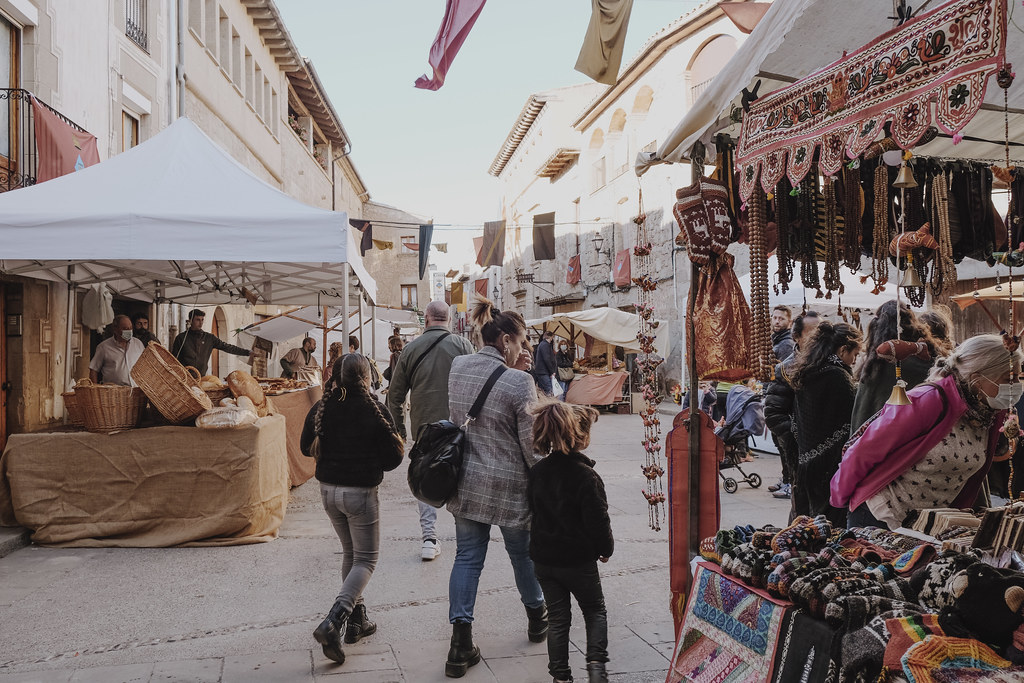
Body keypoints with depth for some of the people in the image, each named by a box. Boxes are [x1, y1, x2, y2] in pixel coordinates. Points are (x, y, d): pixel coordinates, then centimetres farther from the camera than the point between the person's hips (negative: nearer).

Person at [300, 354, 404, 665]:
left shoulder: (321, 408, -2)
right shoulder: (376, 411, -14)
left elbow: (306, 448, 8)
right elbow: (393, 458, -11)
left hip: (328, 490, 5)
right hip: (361, 493, -5)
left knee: (350, 553, 22)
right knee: (366, 559, 7)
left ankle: (356, 621, 26)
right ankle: (333, 622, -9)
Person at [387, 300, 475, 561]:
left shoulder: (411, 348, 2)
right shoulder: (462, 345, -3)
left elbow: (395, 394, 6)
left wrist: (399, 430, 15)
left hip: (423, 427, 1)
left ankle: (429, 538, 6)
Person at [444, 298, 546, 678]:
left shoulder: (456, 368, -1)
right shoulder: (519, 382, -20)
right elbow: (531, 443, -15)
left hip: (465, 483, 4)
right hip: (508, 486, -4)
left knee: (467, 557, 12)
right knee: (522, 552, 18)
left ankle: (461, 646, 10)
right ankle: (537, 618, 41)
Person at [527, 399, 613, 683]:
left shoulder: (537, 471, -1)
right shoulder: (586, 476, -19)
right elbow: (598, 521, -16)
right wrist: (606, 548, 2)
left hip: (543, 558, 4)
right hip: (579, 560, -4)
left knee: (557, 617, 15)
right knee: (595, 611, 16)